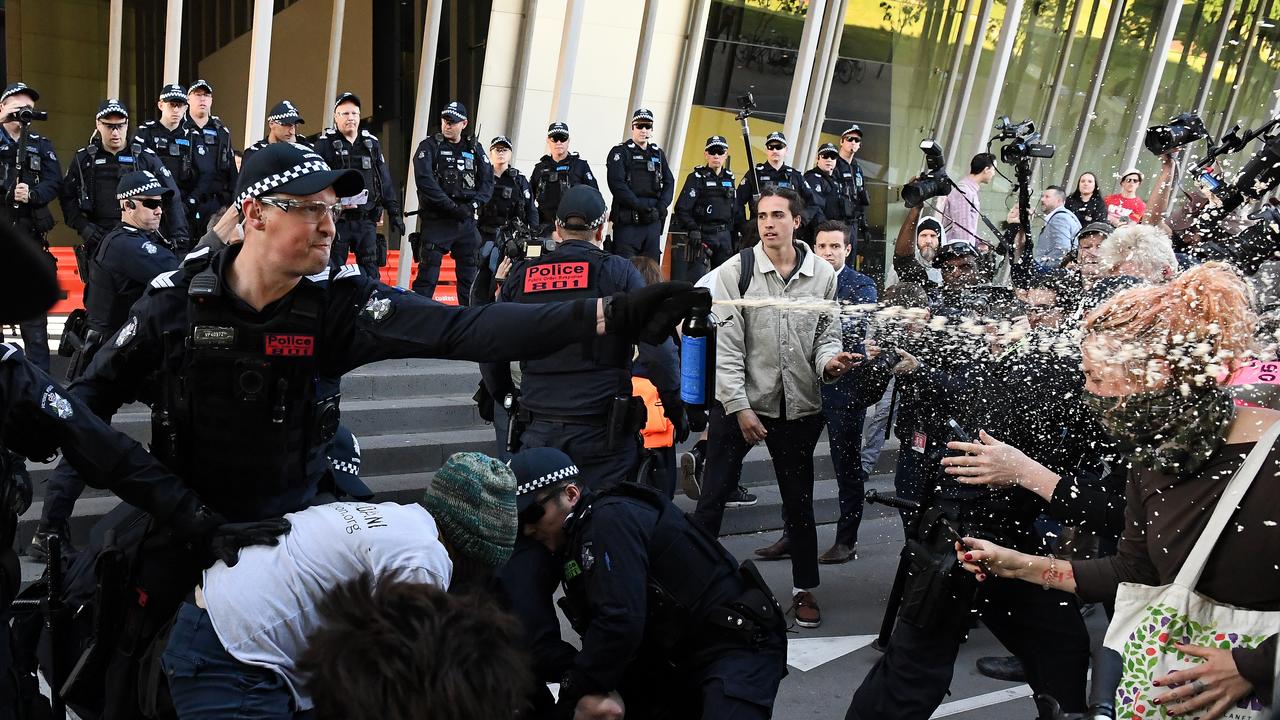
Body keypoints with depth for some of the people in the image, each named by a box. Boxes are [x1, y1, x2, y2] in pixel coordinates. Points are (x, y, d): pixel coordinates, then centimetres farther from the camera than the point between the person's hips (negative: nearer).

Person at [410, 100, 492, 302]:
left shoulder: (474, 148, 12)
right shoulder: (429, 146, 1)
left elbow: (488, 182, 7)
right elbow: (425, 181, -12)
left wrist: (471, 205, -10)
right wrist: (452, 206, -17)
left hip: (466, 221, 4)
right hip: (436, 219, -4)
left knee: (469, 274, 8)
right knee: (428, 272, -8)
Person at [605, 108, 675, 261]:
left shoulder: (658, 154, 18)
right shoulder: (620, 152, 1)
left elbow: (669, 182, 14)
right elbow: (617, 184, -11)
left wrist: (661, 207, -4)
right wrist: (640, 207, -17)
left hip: (653, 220, 5)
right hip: (627, 221, -5)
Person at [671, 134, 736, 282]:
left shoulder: (729, 178, 13)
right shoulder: (697, 177, -4)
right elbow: (682, 208, -11)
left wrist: (733, 235, 13)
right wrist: (693, 230, -21)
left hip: (724, 235, 6)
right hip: (702, 235, -5)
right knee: (697, 280, -10)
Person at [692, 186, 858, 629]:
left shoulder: (822, 274, 0)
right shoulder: (736, 271, -8)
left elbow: (826, 334, 8)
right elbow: (728, 345, -10)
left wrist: (829, 362, -15)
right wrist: (740, 406, -15)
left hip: (798, 405, 2)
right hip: (739, 403, -2)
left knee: (799, 500, 14)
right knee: (714, 495, 5)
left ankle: (804, 589, 30)